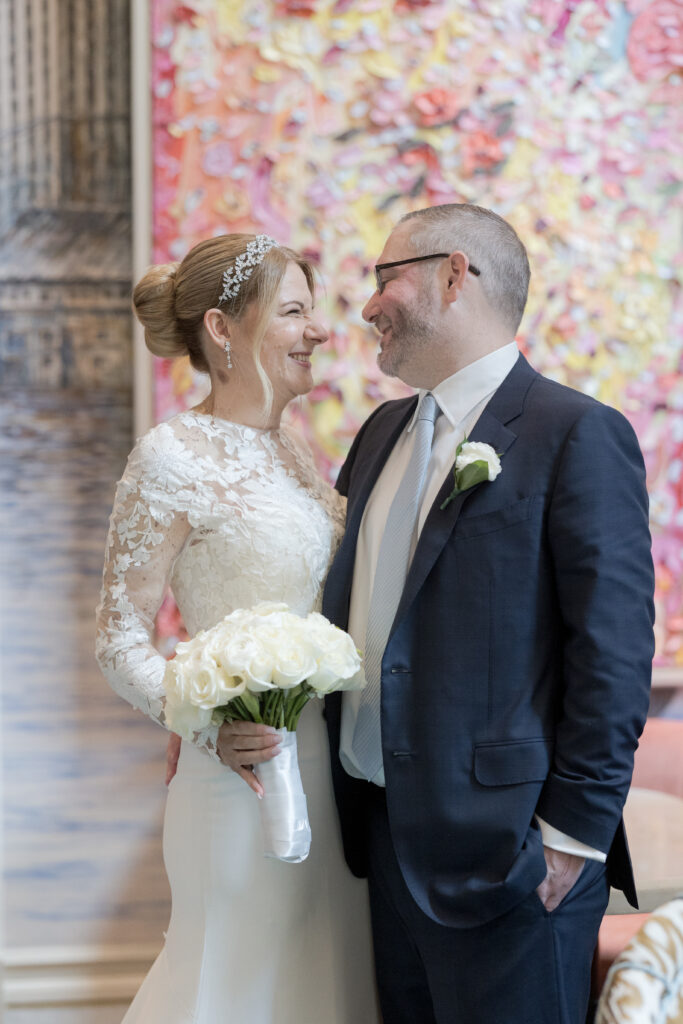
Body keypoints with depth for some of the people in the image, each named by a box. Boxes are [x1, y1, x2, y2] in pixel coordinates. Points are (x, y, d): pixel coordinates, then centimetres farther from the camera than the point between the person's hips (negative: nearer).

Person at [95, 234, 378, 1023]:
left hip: (329, 770, 7)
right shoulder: (174, 457, -13)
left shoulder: (289, 448, 9)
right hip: (247, 773, -7)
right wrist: (212, 727, -26)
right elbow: (119, 641, -12)